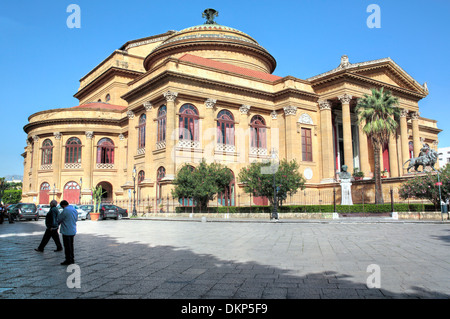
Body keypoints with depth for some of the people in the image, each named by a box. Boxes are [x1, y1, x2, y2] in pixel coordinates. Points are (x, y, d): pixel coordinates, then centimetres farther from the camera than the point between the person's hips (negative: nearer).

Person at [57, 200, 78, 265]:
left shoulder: (65, 210, -16)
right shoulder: (74, 210, 9)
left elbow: (59, 219, -7)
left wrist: (58, 223, 14)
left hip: (67, 231, -8)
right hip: (73, 231, 8)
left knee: (67, 246, 0)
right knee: (71, 245, 16)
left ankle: (68, 260, 4)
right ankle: (72, 259, 22)